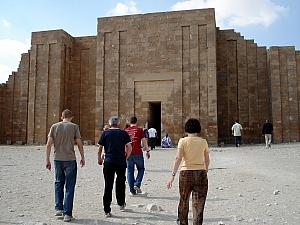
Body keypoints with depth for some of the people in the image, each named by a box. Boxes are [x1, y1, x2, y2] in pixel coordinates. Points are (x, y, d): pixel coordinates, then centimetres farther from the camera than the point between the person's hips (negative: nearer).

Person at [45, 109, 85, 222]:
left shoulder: (54, 126, 5)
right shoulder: (74, 126, -2)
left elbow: (49, 144, 1)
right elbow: (79, 144, -3)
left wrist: (47, 160, 7)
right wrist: (82, 158, 8)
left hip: (57, 159, 3)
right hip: (70, 160, -3)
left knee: (58, 183, 20)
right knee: (69, 187, 4)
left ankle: (59, 208, 18)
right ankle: (67, 213, 6)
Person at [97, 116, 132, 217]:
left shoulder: (105, 133, 3)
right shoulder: (123, 133, 3)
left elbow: (100, 148, 2)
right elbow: (129, 148, -3)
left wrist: (99, 159, 16)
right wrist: (125, 158, 11)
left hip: (108, 162, 0)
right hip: (121, 162, 1)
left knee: (108, 186, 3)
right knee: (120, 182, 22)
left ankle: (107, 211, 4)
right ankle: (121, 203, 32)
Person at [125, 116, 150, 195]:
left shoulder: (126, 130, 8)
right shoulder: (139, 130, -1)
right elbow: (144, 141, -3)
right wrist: (147, 151, 5)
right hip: (137, 153, -3)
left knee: (130, 171, 9)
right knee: (141, 169, 13)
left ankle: (132, 190, 11)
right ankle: (137, 185, -3)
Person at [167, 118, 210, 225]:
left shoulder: (183, 141, -4)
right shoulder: (203, 141, 4)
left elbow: (178, 158, -14)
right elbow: (207, 160, 9)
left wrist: (172, 175, -15)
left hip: (186, 173, -1)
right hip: (201, 173, 1)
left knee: (184, 201, 16)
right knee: (199, 203, 6)